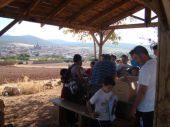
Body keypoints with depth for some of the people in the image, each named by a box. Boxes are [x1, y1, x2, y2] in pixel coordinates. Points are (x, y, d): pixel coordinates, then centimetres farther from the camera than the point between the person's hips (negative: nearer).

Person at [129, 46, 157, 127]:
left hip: (145, 108, -8)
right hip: (155, 106, 9)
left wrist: (134, 107, -16)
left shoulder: (145, 68, -23)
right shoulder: (156, 63, 4)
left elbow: (142, 91, -24)